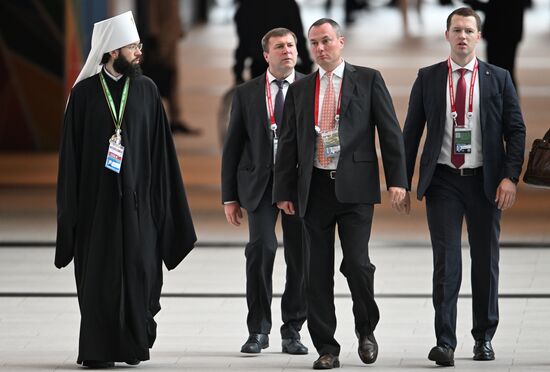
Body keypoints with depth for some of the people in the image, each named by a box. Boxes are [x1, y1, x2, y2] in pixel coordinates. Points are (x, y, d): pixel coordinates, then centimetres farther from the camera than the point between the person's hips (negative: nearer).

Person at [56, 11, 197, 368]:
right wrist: (71, 203, -2)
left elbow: (161, 148, 6)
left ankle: (133, 344, 11)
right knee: (98, 274, 0)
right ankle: (97, 349, 6)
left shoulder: (147, 90, 6)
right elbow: (71, 150, 2)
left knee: (139, 269, 0)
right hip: (96, 195, -2)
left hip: (137, 195, 2)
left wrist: (163, 197, 1)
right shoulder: (84, 92, 0)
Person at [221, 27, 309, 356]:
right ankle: (259, 329, -5)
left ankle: (292, 330, 14)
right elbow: (233, 147, 9)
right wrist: (230, 196, 5)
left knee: (300, 256, 2)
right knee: (261, 248, -15)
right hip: (260, 184, 0)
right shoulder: (246, 93, 8)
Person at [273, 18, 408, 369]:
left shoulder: (368, 80, 4)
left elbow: (390, 130, 1)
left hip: (355, 186, -3)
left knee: (356, 262, -11)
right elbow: (288, 143, 14)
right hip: (315, 188, 3)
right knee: (319, 271, 3)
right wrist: (284, 190, 8)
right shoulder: (300, 90, 13)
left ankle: (366, 329, 14)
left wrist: (397, 179, -7)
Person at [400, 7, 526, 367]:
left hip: (485, 181, 1)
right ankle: (445, 343, -9)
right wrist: (403, 182, 2)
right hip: (443, 180, -1)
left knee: (486, 261, 8)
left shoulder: (498, 78, 3)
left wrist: (510, 176, -9)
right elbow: (411, 132, 6)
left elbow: (515, 130, 2)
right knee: (446, 262, -7)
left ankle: (484, 337, 20)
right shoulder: (428, 79, 4)